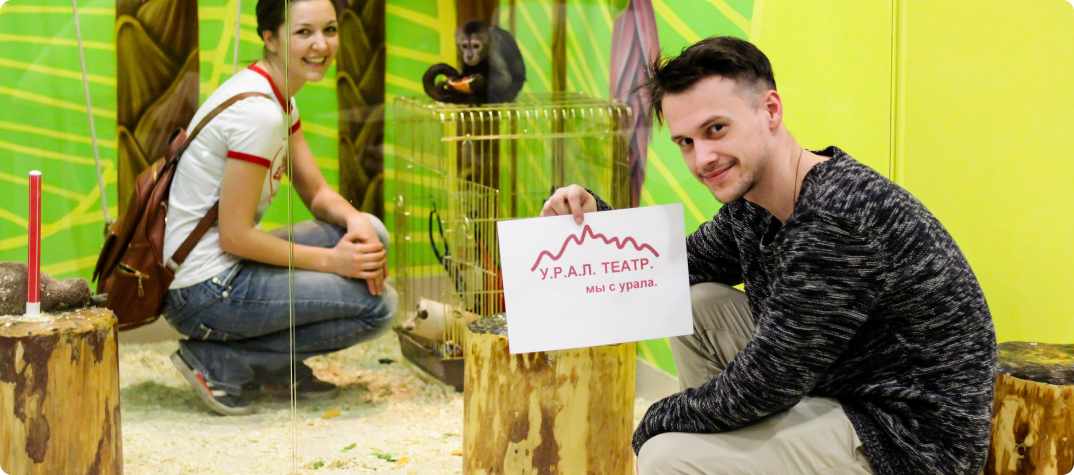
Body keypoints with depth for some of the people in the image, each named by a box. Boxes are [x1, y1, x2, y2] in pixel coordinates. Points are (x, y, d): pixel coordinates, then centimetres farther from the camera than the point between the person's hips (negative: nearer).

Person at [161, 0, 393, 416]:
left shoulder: (280, 99, 9)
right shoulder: (257, 112, -22)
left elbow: (317, 194, 14)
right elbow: (235, 235, -21)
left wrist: (356, 222, -7)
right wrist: (330, 260, -14)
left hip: (228, 268, 10)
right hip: (205, 293, -10)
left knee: (369, 233, 9)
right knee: (376, 305, -12)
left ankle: (278, 369, 11)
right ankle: (218, 363, -5)